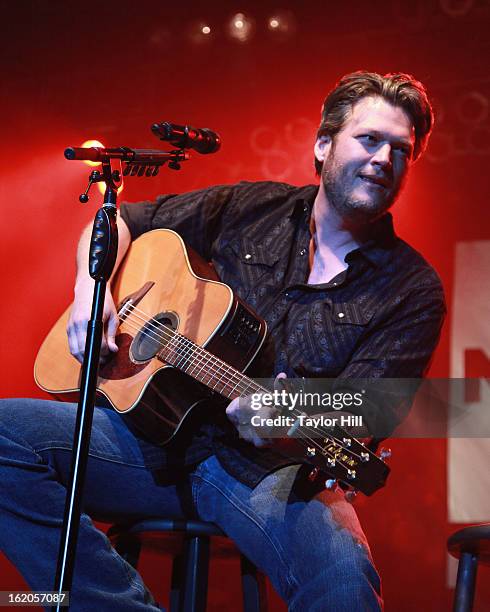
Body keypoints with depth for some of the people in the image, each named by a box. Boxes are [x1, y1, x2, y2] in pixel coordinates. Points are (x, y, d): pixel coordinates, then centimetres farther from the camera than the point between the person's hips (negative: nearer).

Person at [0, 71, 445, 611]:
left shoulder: (413, 290, 1)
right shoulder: (246, 209, 8)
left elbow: (364, 413, -7)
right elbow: (120, 219, 17)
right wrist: (92, 289, -3)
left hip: (270, 471, -3)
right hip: (157, 438, 4)